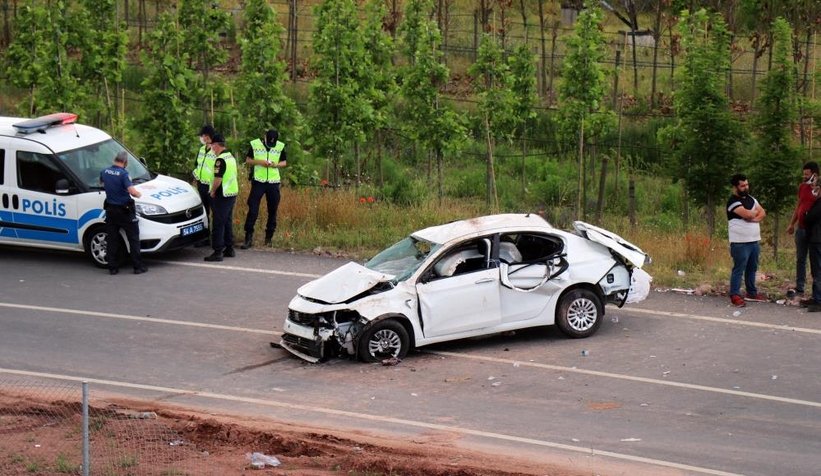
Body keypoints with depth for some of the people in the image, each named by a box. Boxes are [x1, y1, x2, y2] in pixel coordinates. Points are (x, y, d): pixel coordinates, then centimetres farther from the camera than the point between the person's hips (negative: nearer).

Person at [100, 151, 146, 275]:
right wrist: (139, 194, -8)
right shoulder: (123, 174, -19)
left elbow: (101, 182, 25)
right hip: (125, 211, -6)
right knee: (133, 238, 4)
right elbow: (132, 191, -29)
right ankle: (138, 267, 4)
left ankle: (112, 267, 8)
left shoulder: (104, 172, 2)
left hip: (110, 210, 6)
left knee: (112, 239, 9)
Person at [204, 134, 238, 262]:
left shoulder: (220, 160, -19)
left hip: (222, 196, -9)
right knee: (228, 222, 16)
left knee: (218, 224, -5)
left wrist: (213, 191, -9)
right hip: (232, 193, 9)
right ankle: (229, 249, 21)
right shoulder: (231, 157, 12)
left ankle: (218, 252, -5)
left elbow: (217, 179, -25)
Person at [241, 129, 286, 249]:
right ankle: (248, 237, -5)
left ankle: (269, 237, 19)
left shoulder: (280, 147, 3)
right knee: (253, 209, -8)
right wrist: (260, 162, -15)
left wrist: (276, 164, -11)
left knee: (273, 210, 7)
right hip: (258, 181, -2)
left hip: (273, 182, 2)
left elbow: (284, 162, 11)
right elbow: (248, 160, 3)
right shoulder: (255, 144, -2)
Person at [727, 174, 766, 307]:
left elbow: (762, 213, 9)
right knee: (739, 269, -7)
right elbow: (747, 214, -24)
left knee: (752, 268, 15)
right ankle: (735, 295, -4)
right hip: (740, 242, -8)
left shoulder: (750, 199, 14)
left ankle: (752, 293, 25)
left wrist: (754, 218, -11)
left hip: (754, 241, 8)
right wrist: (756, 212, -2)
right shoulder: (733, 202, -13)